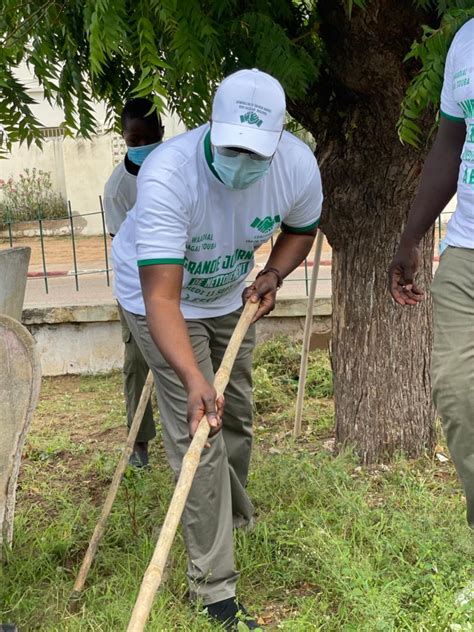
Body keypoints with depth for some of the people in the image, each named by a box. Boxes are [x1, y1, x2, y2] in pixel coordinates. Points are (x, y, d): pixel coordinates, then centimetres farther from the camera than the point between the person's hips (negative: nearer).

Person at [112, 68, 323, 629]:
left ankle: (234, 519, 47)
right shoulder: (168, 175, -40)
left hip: (230, 294, 5)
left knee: (237, 415, 17)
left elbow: (301, 228, 1)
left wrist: (272, 275, -18)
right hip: (161, 295, -5)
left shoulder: (298, 165, -23)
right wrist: (192, 378, -55)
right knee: (196, 436, -12)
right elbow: (161, 297, -43)